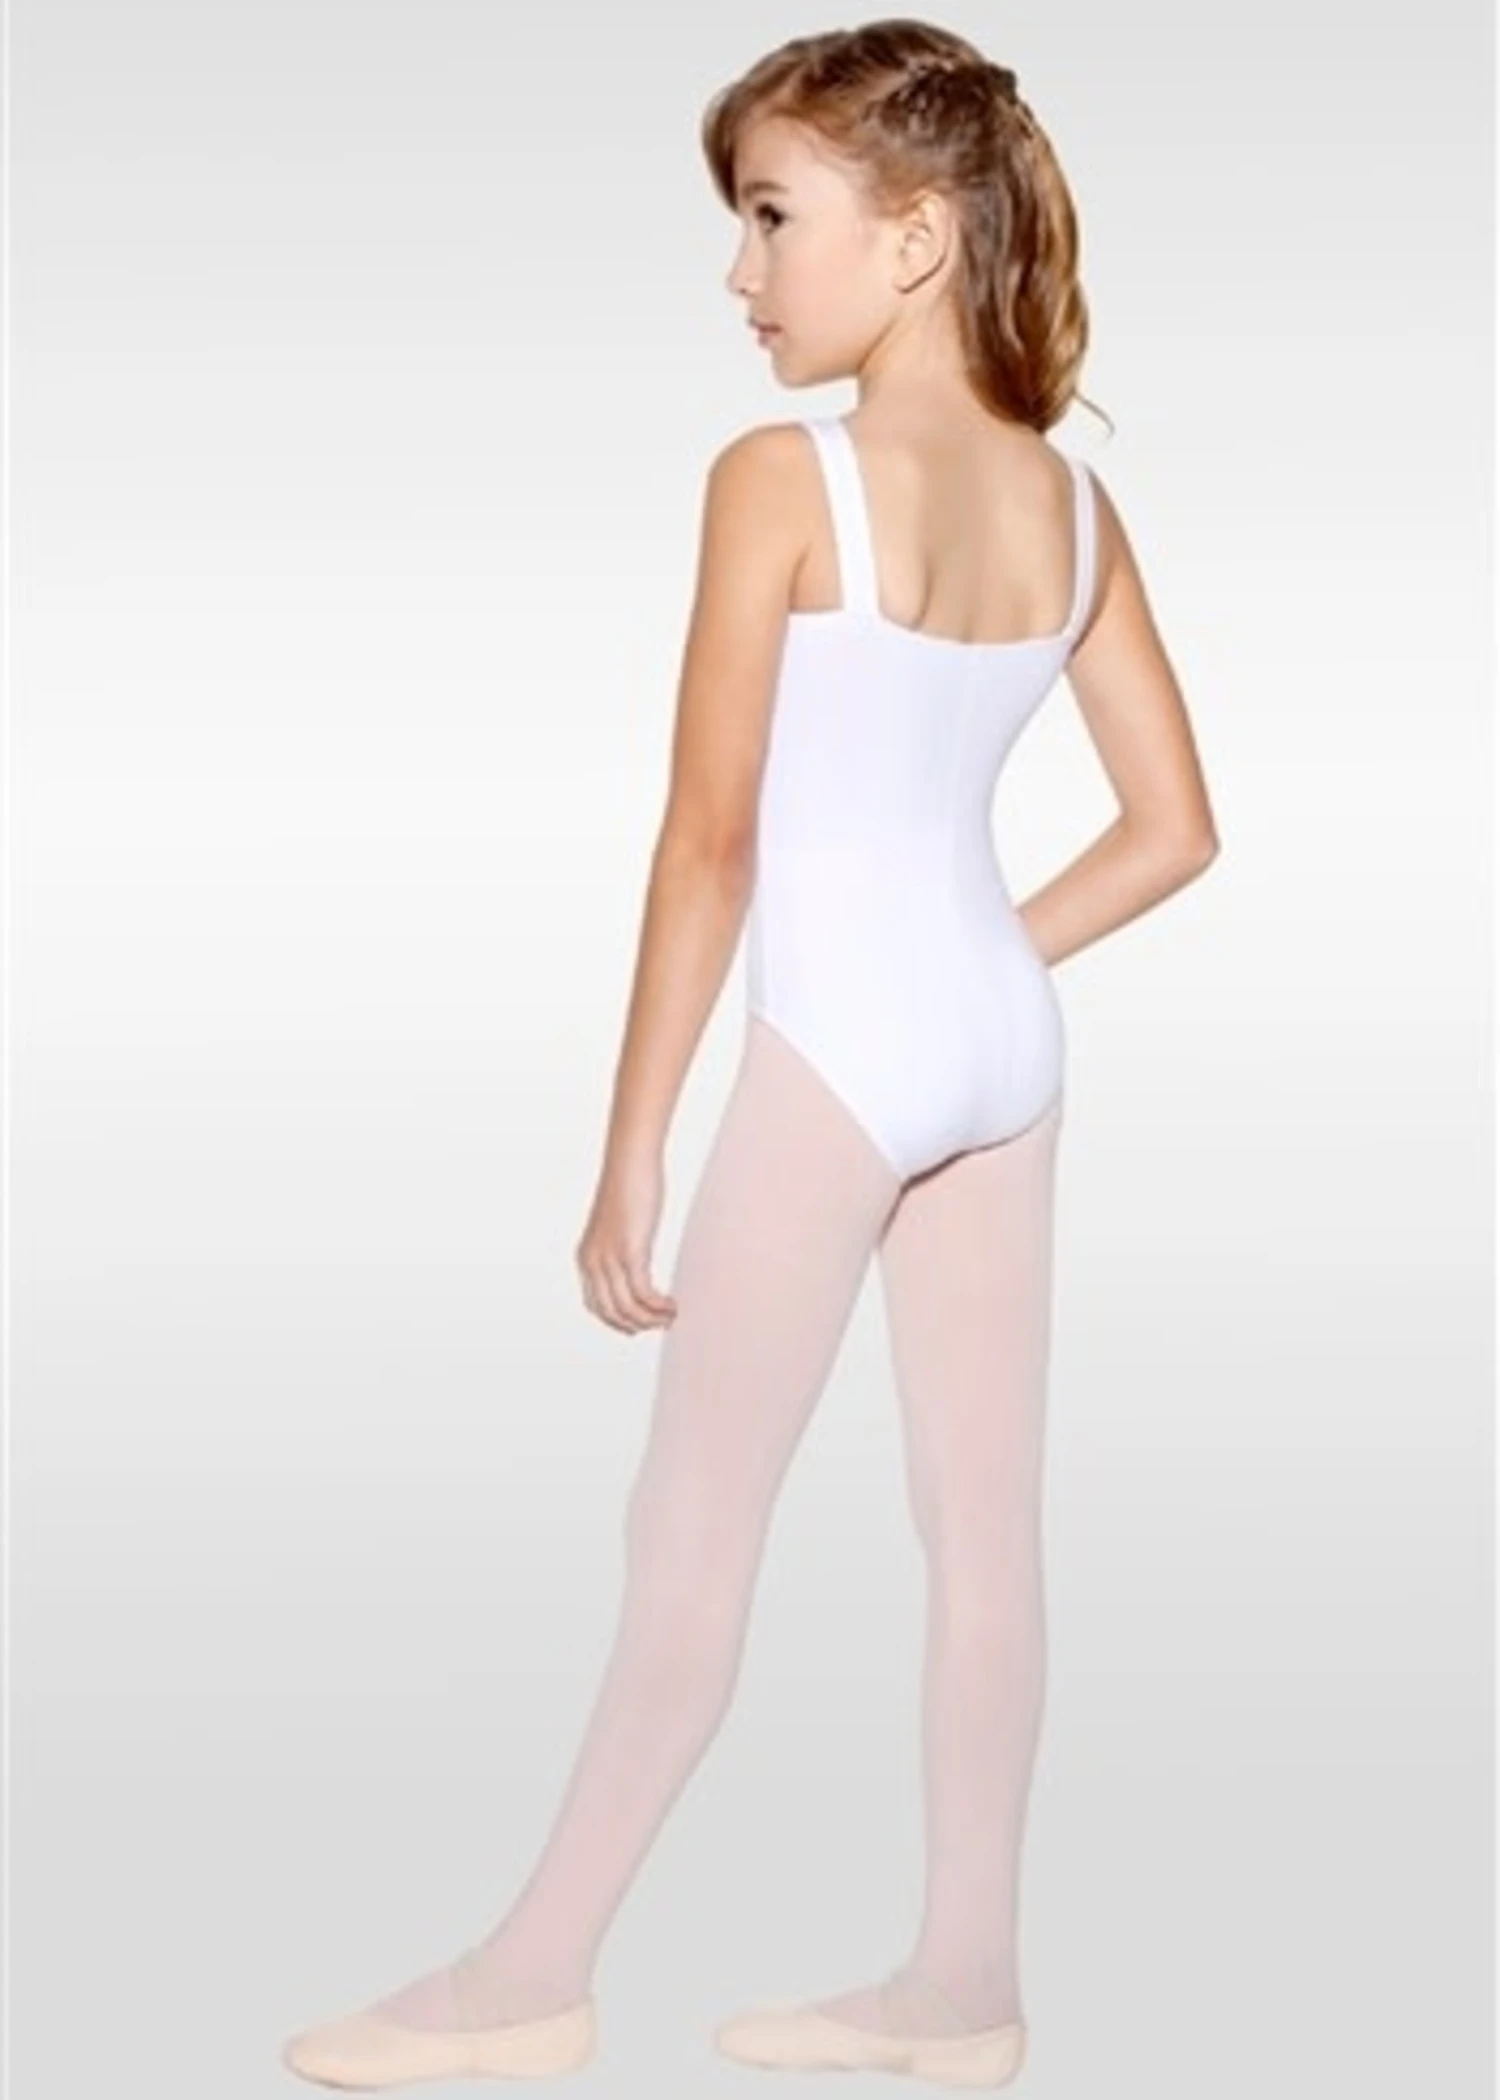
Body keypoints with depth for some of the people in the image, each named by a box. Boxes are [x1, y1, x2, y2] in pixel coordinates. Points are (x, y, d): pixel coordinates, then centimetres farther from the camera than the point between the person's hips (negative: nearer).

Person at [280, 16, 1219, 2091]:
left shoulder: (781, 480, -14)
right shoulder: (1076, 499, 5)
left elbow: (710, 843, -14)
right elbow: (1175, 828, 6)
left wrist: (628, 1151, -9)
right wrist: (987, 963, 11)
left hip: (840, 1046, -7)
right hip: (1007, 1040, 7)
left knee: (692, 1527, 3)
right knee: (984, 1526, 11)